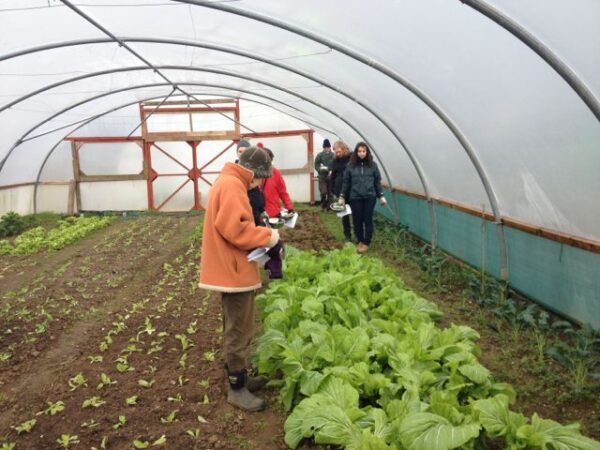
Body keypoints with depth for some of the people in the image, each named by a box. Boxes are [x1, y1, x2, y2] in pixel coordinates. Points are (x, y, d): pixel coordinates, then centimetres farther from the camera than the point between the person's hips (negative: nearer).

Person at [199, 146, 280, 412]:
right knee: (240, 332, 0)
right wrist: (267, 236, -14)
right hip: (235, 271, -11)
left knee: (237, 330, 20)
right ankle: (237, 388, 11)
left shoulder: (227, 182, 16)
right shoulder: (232, 185, -17)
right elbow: (235, 229, -27)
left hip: (231, 269, 11)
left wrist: (260, 235, 6)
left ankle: (239, 376, 32)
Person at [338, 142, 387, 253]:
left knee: (368, 220, 2)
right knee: (357, 220, 7)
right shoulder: (351, 166, 0)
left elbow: (377, 181, 7)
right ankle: (360, 241, 25)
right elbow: (346, 182, 5)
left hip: (370, 197, 0)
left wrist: (381, 196, 6)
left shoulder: (372, 165, 1)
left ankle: (366, 243, 14)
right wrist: (342, 196, 4)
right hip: (355, 198, 0)